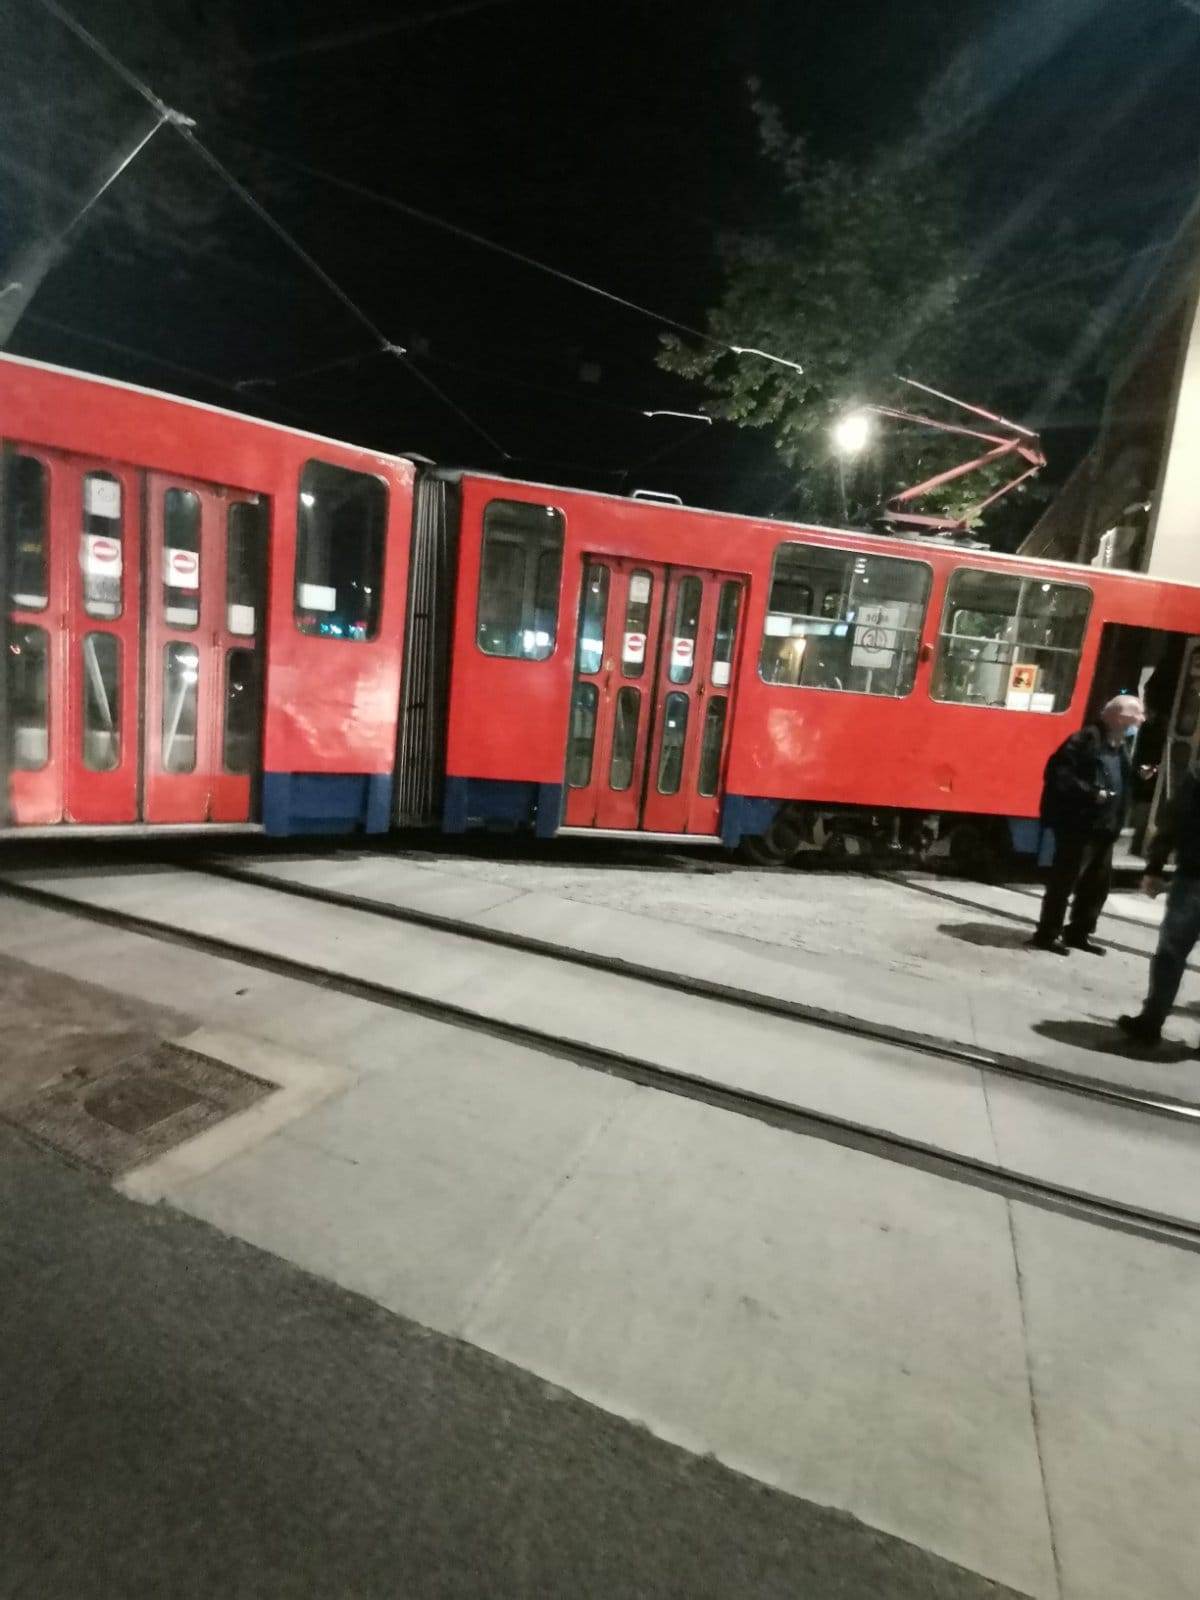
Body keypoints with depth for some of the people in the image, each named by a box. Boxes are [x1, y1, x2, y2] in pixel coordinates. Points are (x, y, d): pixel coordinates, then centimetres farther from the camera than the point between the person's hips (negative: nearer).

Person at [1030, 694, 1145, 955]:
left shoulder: (1121, 747, 14)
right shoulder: (1087, 739, -13)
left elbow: (1122, 785, 23)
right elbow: (1058, 773, -20)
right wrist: (1092, 793, -23)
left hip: (1105, 828, 9)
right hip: (1078, 826, -9)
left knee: (1098, 883, 15)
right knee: (1065, 880, -2)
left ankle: (1079, 933, 28)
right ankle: (1047, 934, 8)